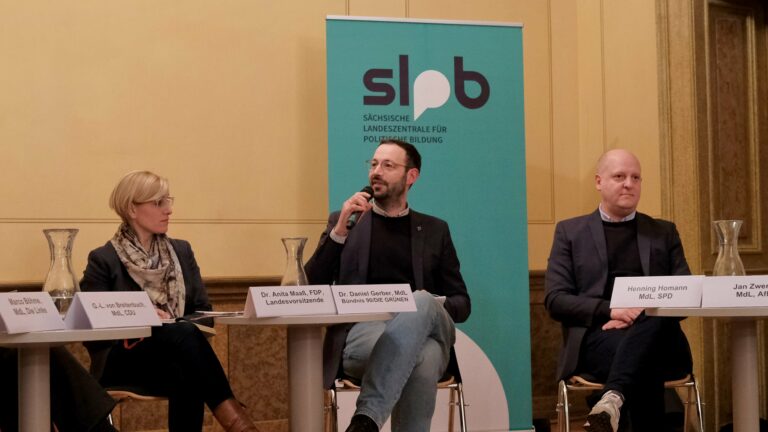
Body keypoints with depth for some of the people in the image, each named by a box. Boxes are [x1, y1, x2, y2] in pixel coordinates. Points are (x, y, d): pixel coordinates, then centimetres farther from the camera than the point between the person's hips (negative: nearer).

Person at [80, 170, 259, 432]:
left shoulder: (182, 252, 17)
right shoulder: (103, 260, 2)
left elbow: (203, 311, 10)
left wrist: (174, 325, -12)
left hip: (177, 355, 4)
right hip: (123, 359, -4)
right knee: (185, 332, -35)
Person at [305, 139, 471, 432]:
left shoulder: (434, 230, 20)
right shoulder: (343, 220, 18)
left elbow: (461, 303, 17)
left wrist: (429, 306, -7)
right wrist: (340, 230, -4)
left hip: (424, 332, 2)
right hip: (362, 332, -2)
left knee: (423, 303, -39)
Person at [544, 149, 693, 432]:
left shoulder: (664, 233, 22)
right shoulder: (570, 232, 16)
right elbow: (555, 300, 5)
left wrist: (643, 316, -10)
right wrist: (610, 310, -14)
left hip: (656, 338, 2)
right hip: (597, 337, -1)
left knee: (655, 321, -39)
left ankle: (613, 398, -55)